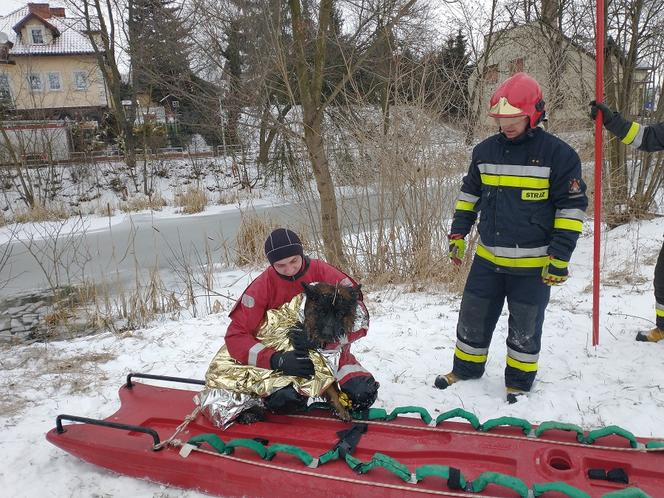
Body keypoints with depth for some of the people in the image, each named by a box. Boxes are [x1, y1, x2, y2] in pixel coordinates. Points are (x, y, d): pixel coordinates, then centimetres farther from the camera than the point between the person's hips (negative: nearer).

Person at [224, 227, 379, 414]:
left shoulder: (323, 273, -12)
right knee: (284, 400, -31)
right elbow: (236, 335, -15)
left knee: (364, 392, -23)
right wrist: (277, 360, -30)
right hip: (284, 356, -1)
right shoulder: (263, 286, -12)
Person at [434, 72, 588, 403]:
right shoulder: (485, 151, 3)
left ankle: (519, 380, 32)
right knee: (473, 317, 14)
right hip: (487, 258, 4)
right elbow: (469, 194, 15)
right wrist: (458, 234, 9)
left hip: (533, 264, -4)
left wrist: (559, 258, -12)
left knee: (524, 328, 12)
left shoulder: (558, 154, -11)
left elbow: (572, 207, -9)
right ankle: (466, 367, 36)